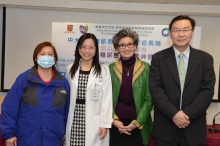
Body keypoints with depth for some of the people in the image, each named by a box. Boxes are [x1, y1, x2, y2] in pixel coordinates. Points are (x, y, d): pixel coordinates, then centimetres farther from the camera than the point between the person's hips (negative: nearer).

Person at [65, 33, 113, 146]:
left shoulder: (103, 70, -5)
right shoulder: (70, 69, 6)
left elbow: (107, 99, -5)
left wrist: (105, 124, -7)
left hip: (94, 122, -3)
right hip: (74, 121, 3)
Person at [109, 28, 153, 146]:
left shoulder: (146, 68, -3)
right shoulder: (111, 68, 1)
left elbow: (149, 99, -3)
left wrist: (137, 123, -8)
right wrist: (113, 120, -8)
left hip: (138, 126, -1)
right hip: (116, 125, 1)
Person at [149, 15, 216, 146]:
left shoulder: (205, 59, 3)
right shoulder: (158, 58, 0)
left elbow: (208, 90, -4)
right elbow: (156, 89, -7)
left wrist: (188, 114, -13)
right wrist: (174, 114, -16)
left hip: (194, 128, 1)